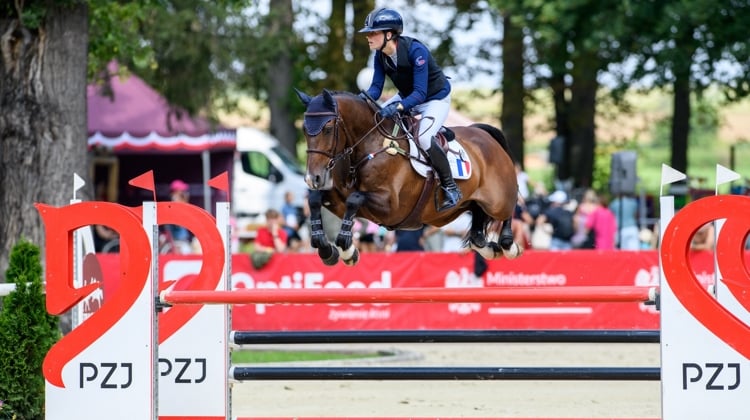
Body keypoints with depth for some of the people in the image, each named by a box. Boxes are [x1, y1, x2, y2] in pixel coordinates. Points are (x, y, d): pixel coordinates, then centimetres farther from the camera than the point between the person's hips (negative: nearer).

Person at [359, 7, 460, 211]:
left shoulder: (415, 50, -33)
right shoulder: (380, 54, -12)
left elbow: (420, 93, -35)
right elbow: (376, 87, -9)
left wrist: (398, 107, -52)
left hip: (436, 99, -8)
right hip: (407, 97, 8)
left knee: (424, 137, -30)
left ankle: (450, 188, -14)